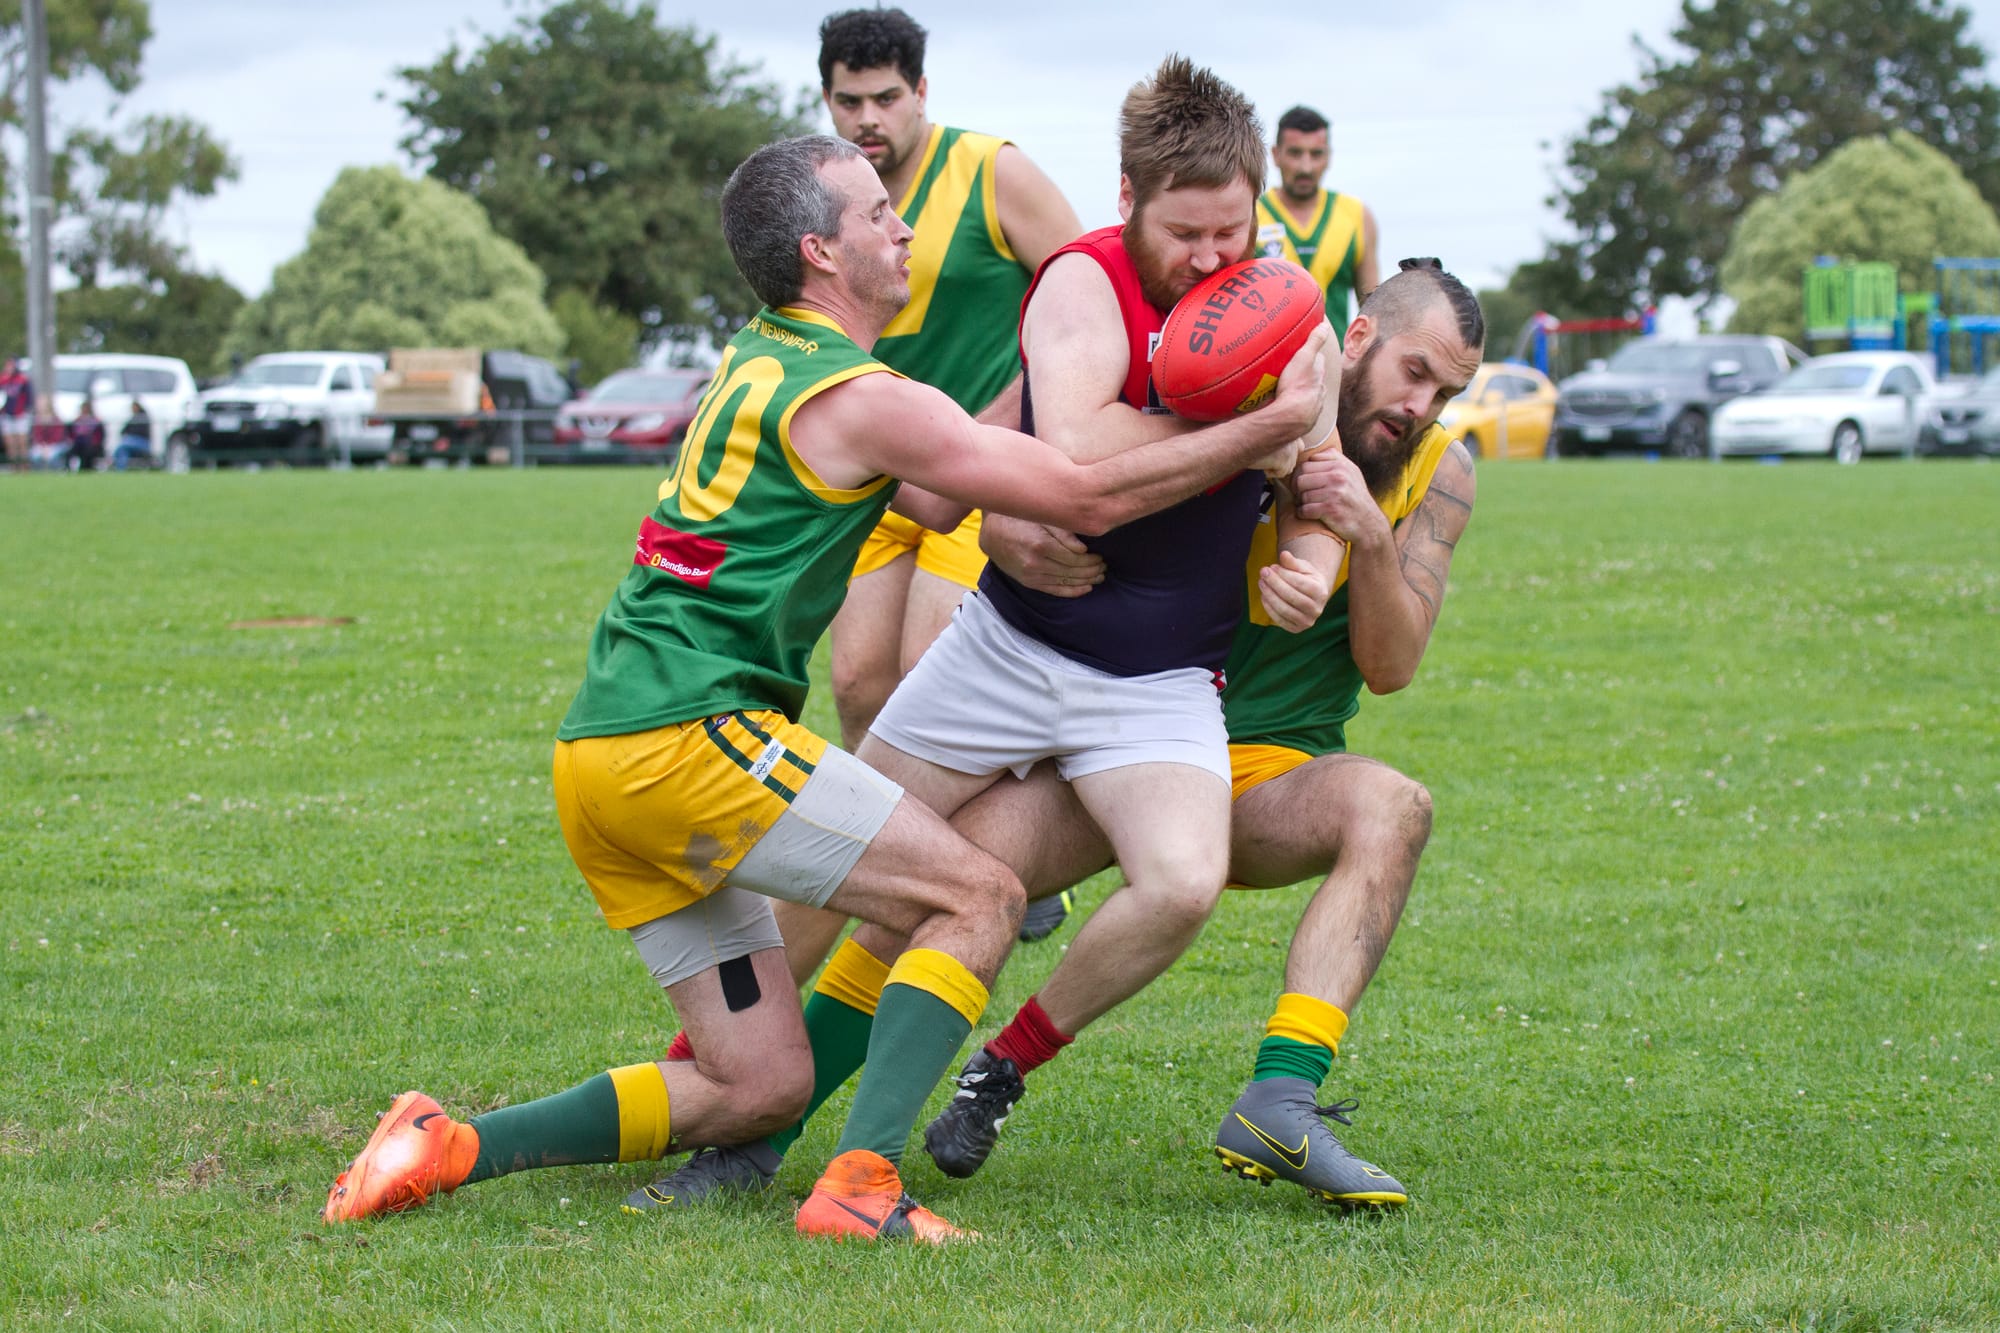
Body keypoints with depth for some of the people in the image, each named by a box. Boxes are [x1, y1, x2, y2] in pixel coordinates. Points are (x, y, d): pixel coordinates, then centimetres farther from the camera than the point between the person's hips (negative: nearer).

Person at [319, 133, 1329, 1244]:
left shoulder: (761, 363, 19)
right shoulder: (860, 397, -9)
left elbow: (931, 499, 28)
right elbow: (1091, 496, -8)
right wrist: (1274, 424, -2)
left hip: (603, 752, 9)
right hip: (691, 731, -9)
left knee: (762, 1084, 10)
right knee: (981, 895, -7)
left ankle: (452, 1147, 4)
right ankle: (862, 1181, -19)